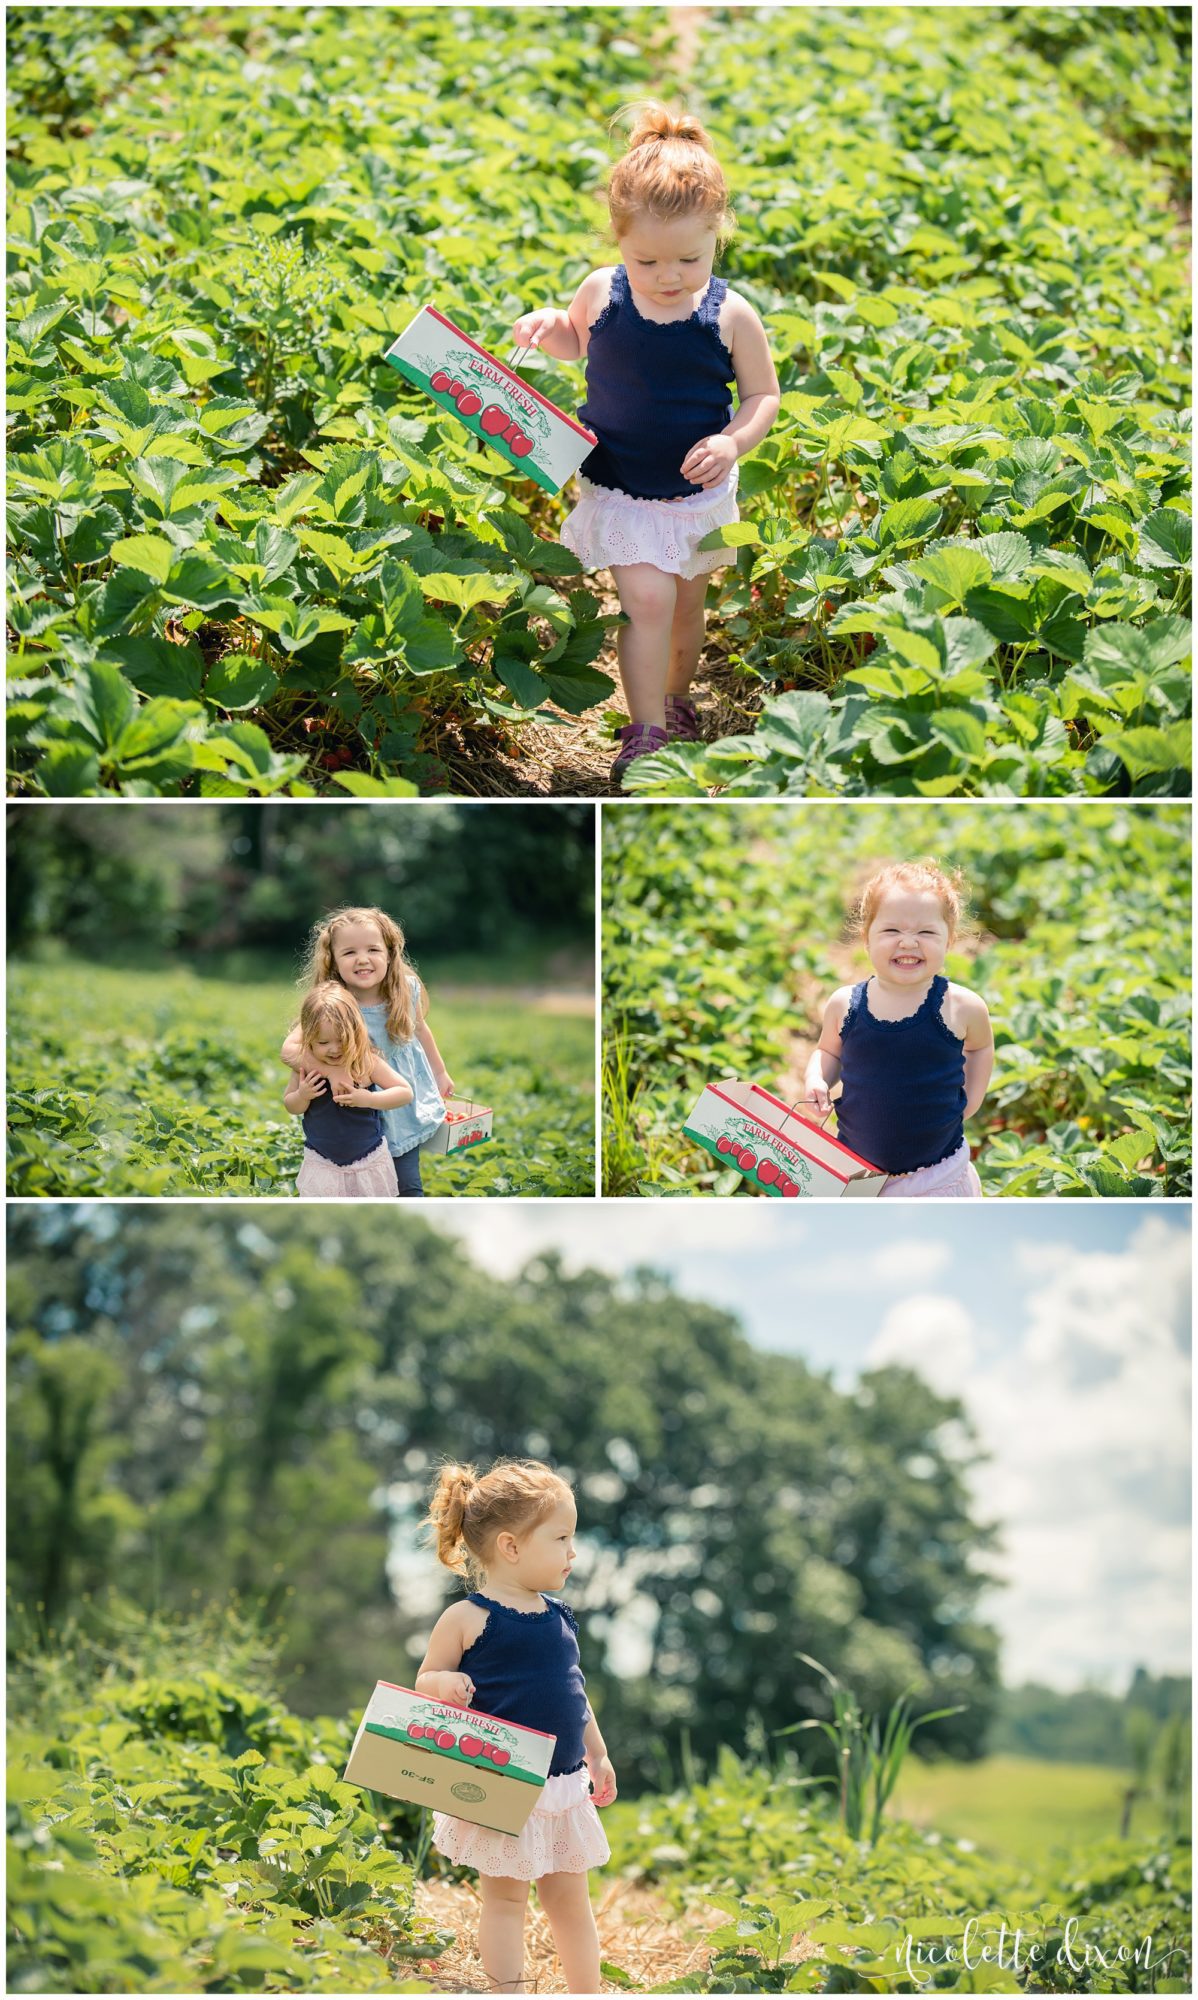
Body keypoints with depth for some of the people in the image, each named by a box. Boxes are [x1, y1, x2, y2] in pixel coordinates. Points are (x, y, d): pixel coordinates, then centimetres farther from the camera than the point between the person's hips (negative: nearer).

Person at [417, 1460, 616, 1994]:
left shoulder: (558, 1617, 9)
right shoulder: (468, 1619, -11)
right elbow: (425, 1680, -5)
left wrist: (597, 1755, 21)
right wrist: (444, 1684, -27)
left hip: (562, 1785, 6)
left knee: (569, 1896, 13)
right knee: (504, 1896, 2)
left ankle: (588, 1994, 22)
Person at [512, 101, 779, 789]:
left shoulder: (731, 315, -15)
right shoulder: (602, 293, -12)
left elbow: (764, 393, -3)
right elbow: (578, 342, 11)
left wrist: (734, 443, -22)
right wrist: (550, 326, -12)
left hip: (698, 492, 1)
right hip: (618, 488, -1)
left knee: (687, 604, 18)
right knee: (648, 597, -15)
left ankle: (677, 697, 44)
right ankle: (645, 732, -4)